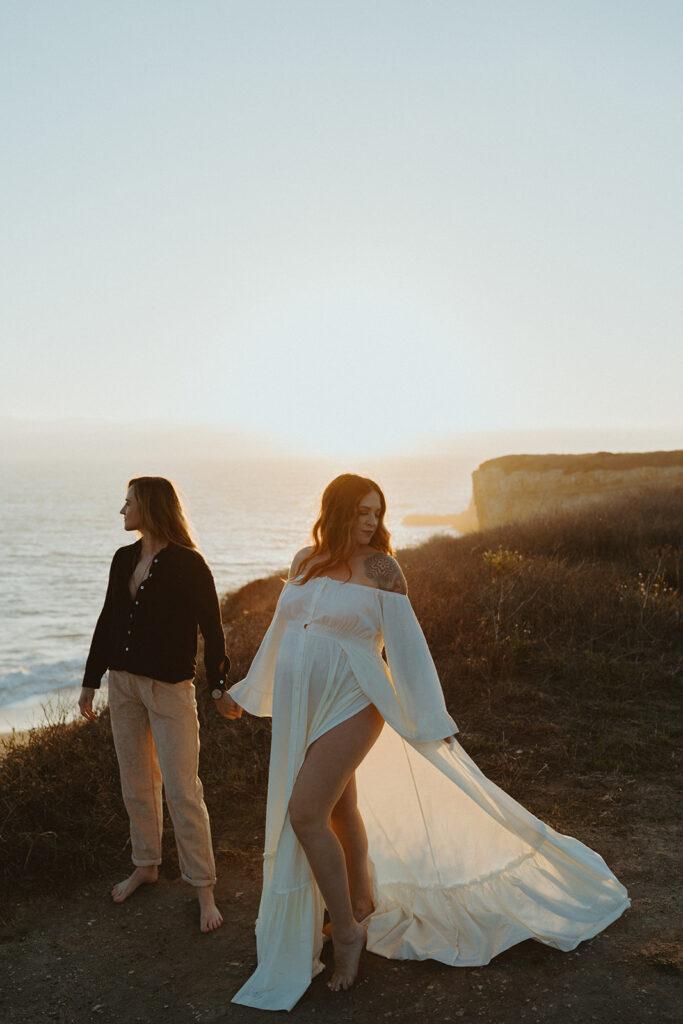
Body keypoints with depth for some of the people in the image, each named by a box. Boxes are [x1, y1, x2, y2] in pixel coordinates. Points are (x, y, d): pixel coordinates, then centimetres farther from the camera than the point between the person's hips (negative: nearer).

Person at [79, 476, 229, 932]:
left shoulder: (187, 563, -12)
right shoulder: (124, 559, 8)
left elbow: (211, 626, -11)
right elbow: (108, 621, 13)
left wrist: (219, 683, -18)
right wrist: (91, 680, 15)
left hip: (169, 688, -6)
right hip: (123, 683, 7)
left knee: (182, 789, -4)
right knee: (136, 783, 17)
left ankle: (204, 889, 8)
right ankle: (146, 865, 35)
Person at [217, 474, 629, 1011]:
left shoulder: (380, 567, -9)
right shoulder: (305, 562, 5)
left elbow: (407, 645, -9)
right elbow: (280, 631, 16)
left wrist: (431, 719, -10)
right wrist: (245, 691, 23)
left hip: (350, 707, -5)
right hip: (301, 710, 5)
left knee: (305, 813, -12)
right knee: (340, 811, 17)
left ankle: (347, 931, 7)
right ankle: (364, 904, 39)